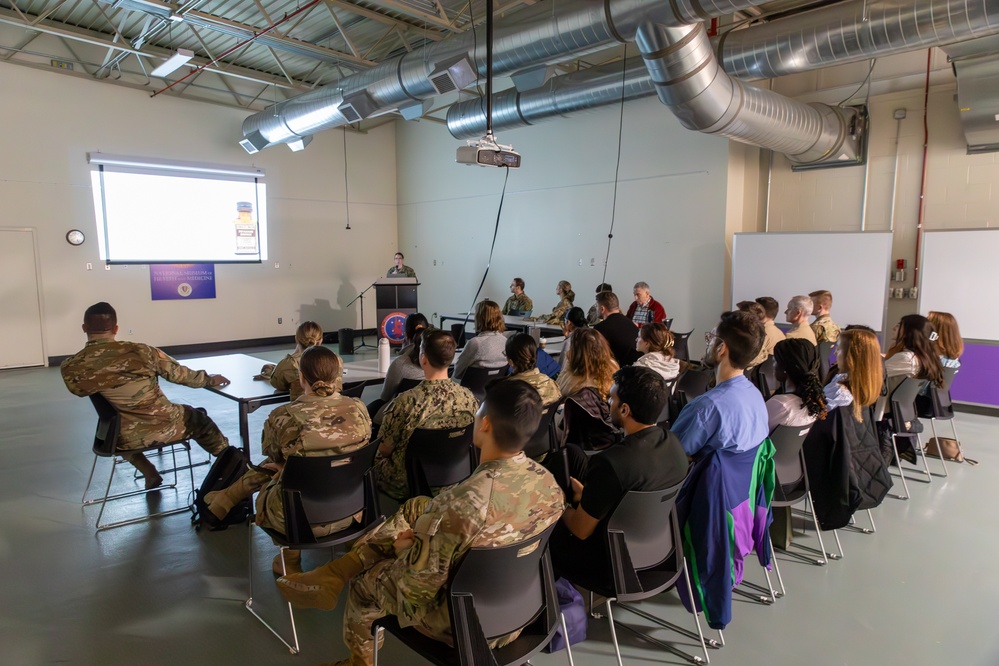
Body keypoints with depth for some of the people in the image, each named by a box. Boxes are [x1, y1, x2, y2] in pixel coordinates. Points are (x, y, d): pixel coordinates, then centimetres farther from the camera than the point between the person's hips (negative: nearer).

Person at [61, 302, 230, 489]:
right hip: (164, 426, -2)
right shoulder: (139, 351, -15)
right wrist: (210, 379, 15)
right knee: (198, 419, 28)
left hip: (124, 439, 2)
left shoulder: (71, 367, -9)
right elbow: (180, 374, -3)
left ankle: (149, 474, 35)